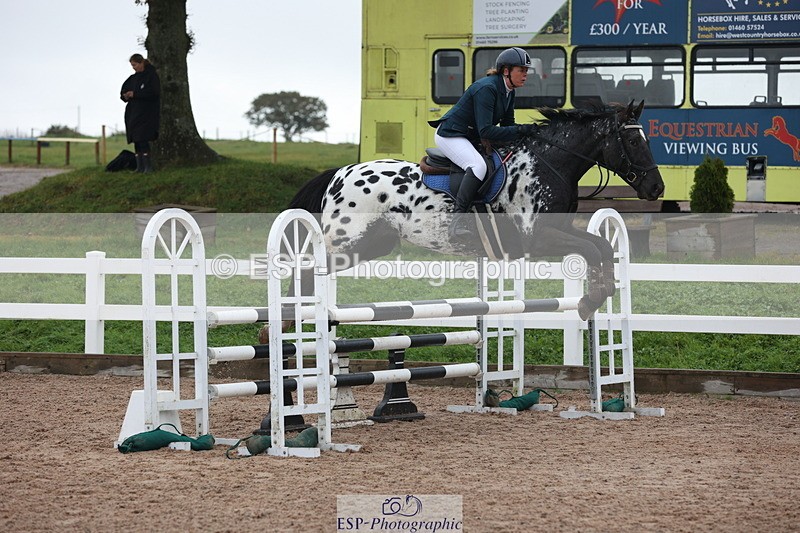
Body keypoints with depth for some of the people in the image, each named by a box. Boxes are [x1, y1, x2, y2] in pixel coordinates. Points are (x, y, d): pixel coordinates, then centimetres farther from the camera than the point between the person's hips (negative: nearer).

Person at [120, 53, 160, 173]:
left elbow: (154, 92, -17)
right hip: (133, 113, 8)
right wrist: (125, 95, -5)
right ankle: (140, 167, 7)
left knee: (142, 140, -15)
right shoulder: (133, 78, 15)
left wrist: (135, 94, -18)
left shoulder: (152, 75, -7)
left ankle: (148, 166, -13)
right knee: (136, 141, 5)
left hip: (146, 113, -8)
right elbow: (125, 89, 19)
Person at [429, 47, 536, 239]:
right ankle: (458, 220, -35)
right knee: (478, 166, -33)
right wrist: (519, 130, -29)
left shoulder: (508, 92, 6)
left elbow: (507, 124, 9)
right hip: (450, 135, -11)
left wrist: (525, 131, -10)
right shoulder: (487, 88, -24)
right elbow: (485, 131, -29)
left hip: (471, 137, 11)